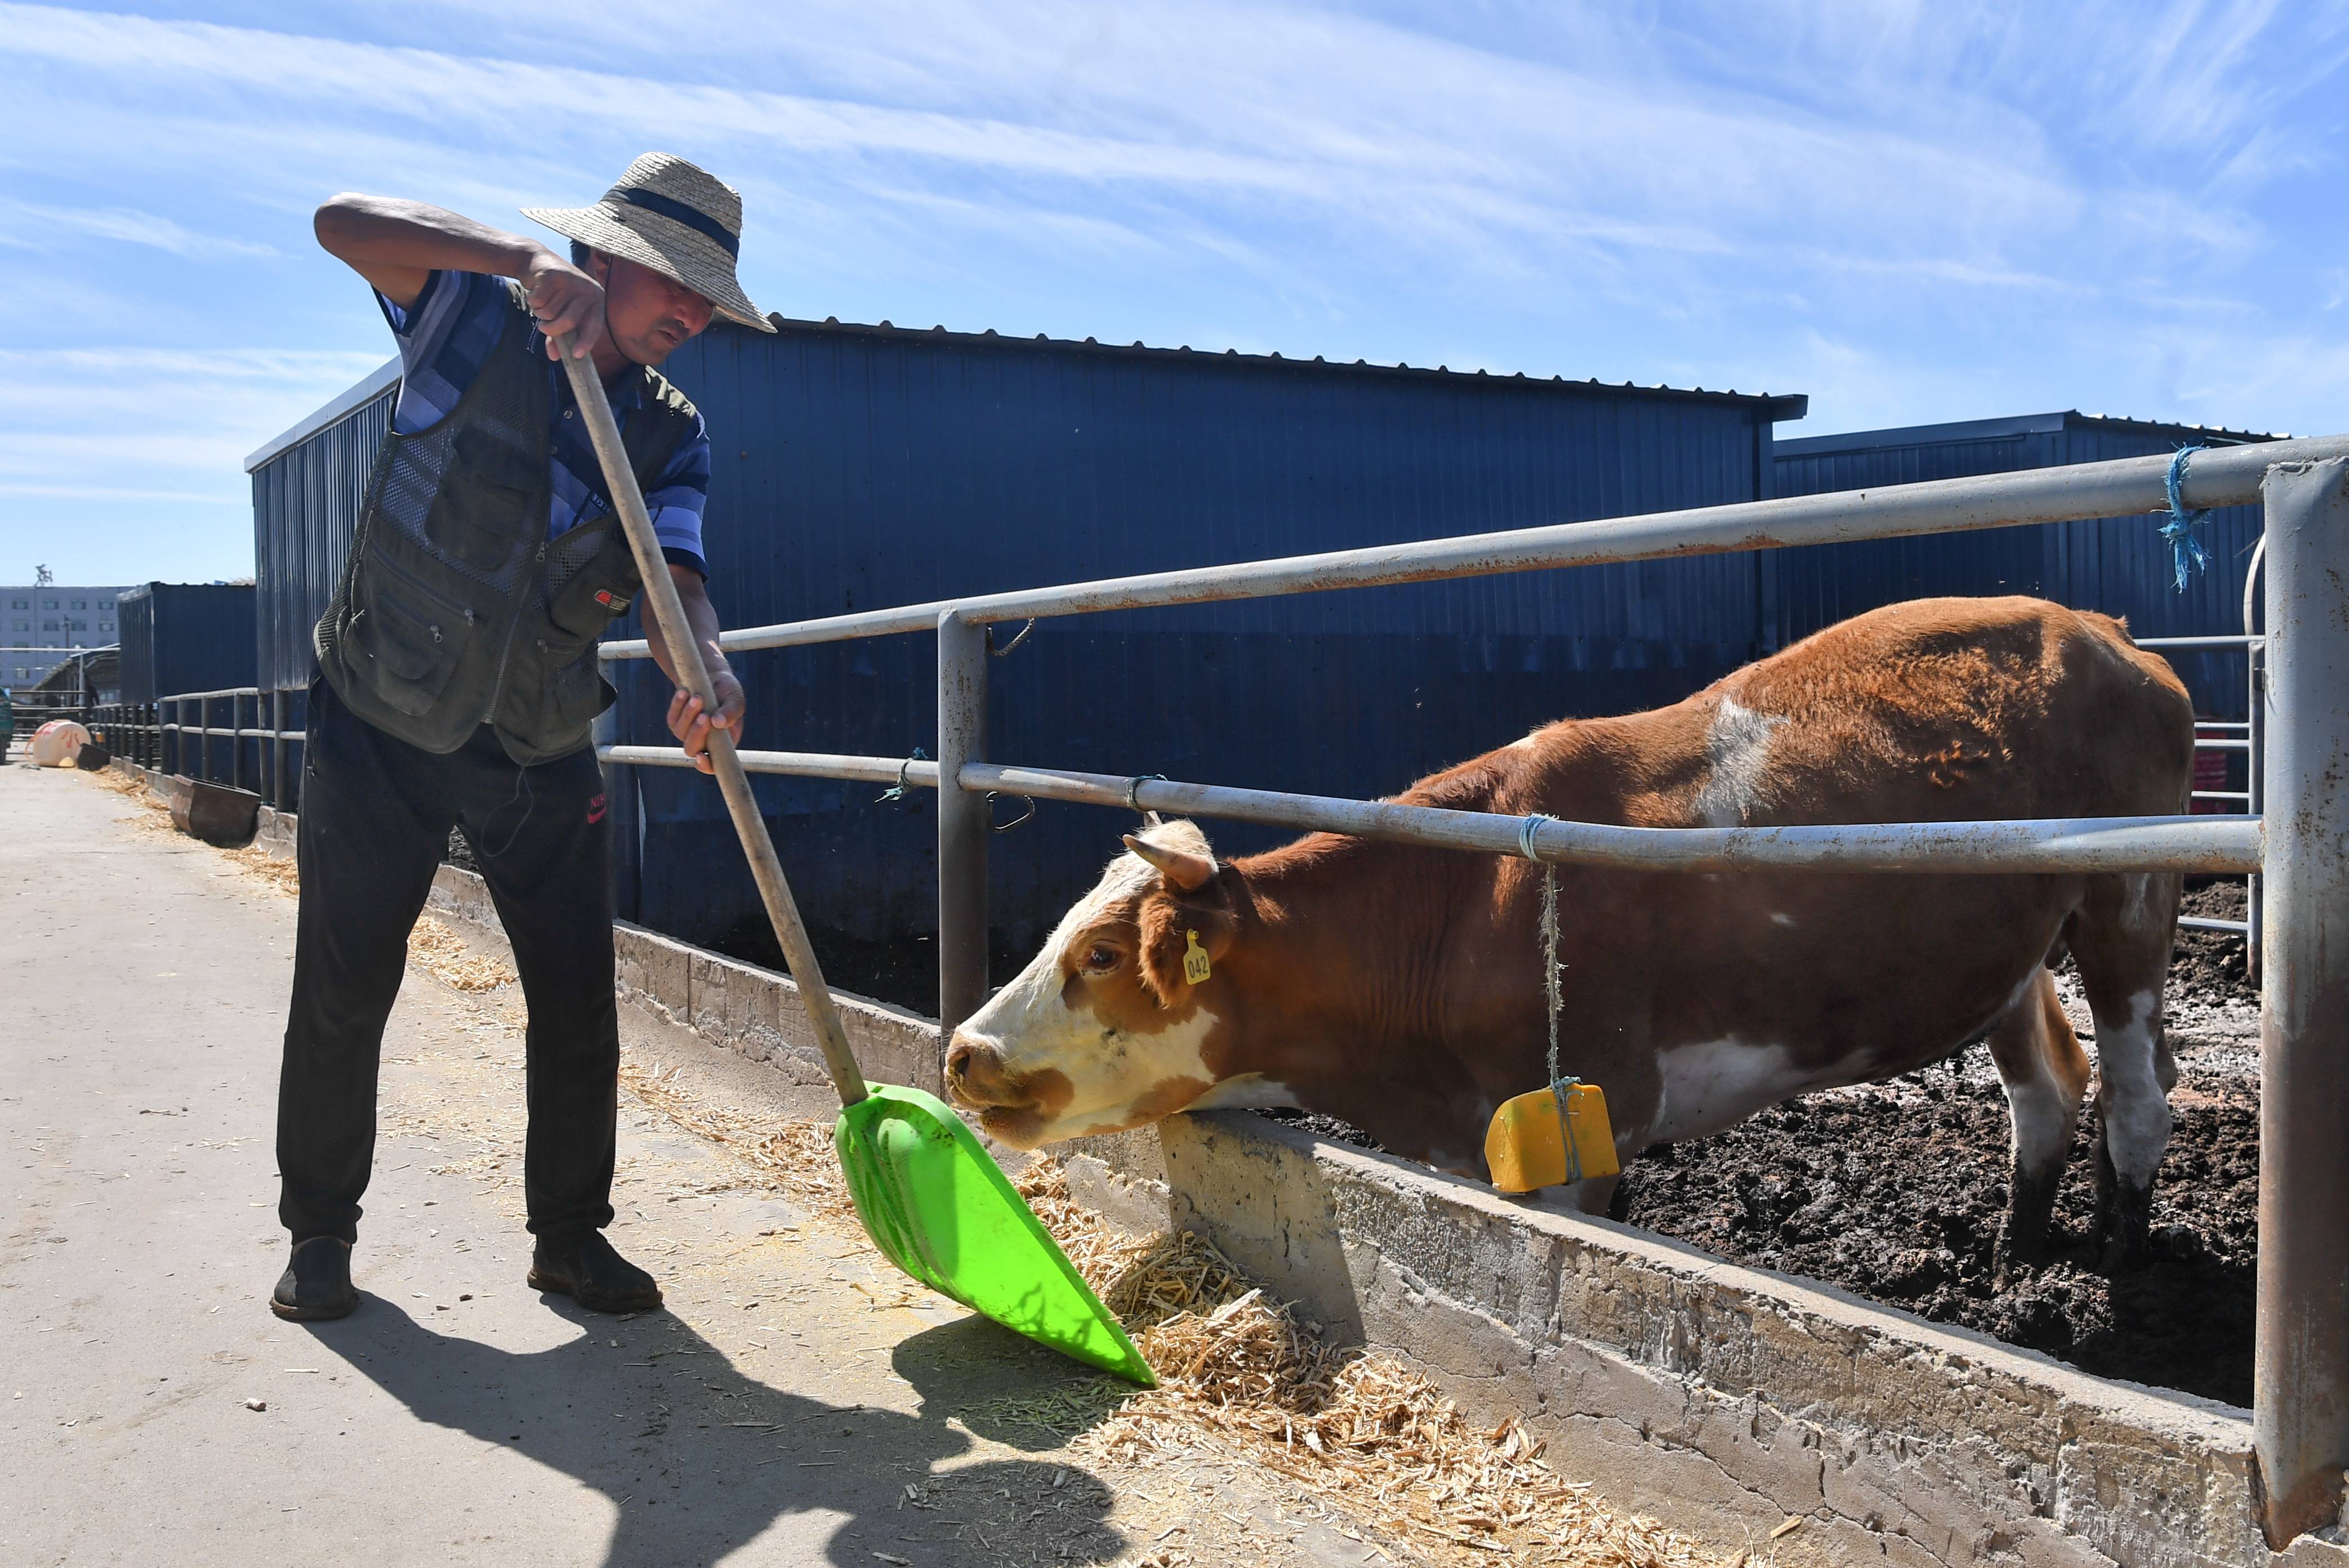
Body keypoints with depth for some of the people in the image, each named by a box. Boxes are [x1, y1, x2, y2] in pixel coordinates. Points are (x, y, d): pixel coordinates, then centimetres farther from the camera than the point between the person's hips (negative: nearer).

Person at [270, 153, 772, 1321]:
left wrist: (704, 673, -39)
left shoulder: (671, 433, -1)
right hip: (380, 727, -3)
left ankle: (569, 1233, 19)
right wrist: (528, 258, -36)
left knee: (579, 998, 3)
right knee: (343, 992, 5)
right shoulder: (477, 319, -7)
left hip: (541, 749, 3)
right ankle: (318, 1233, 23)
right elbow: (345, 221, -23)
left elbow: (674, 576, -16)